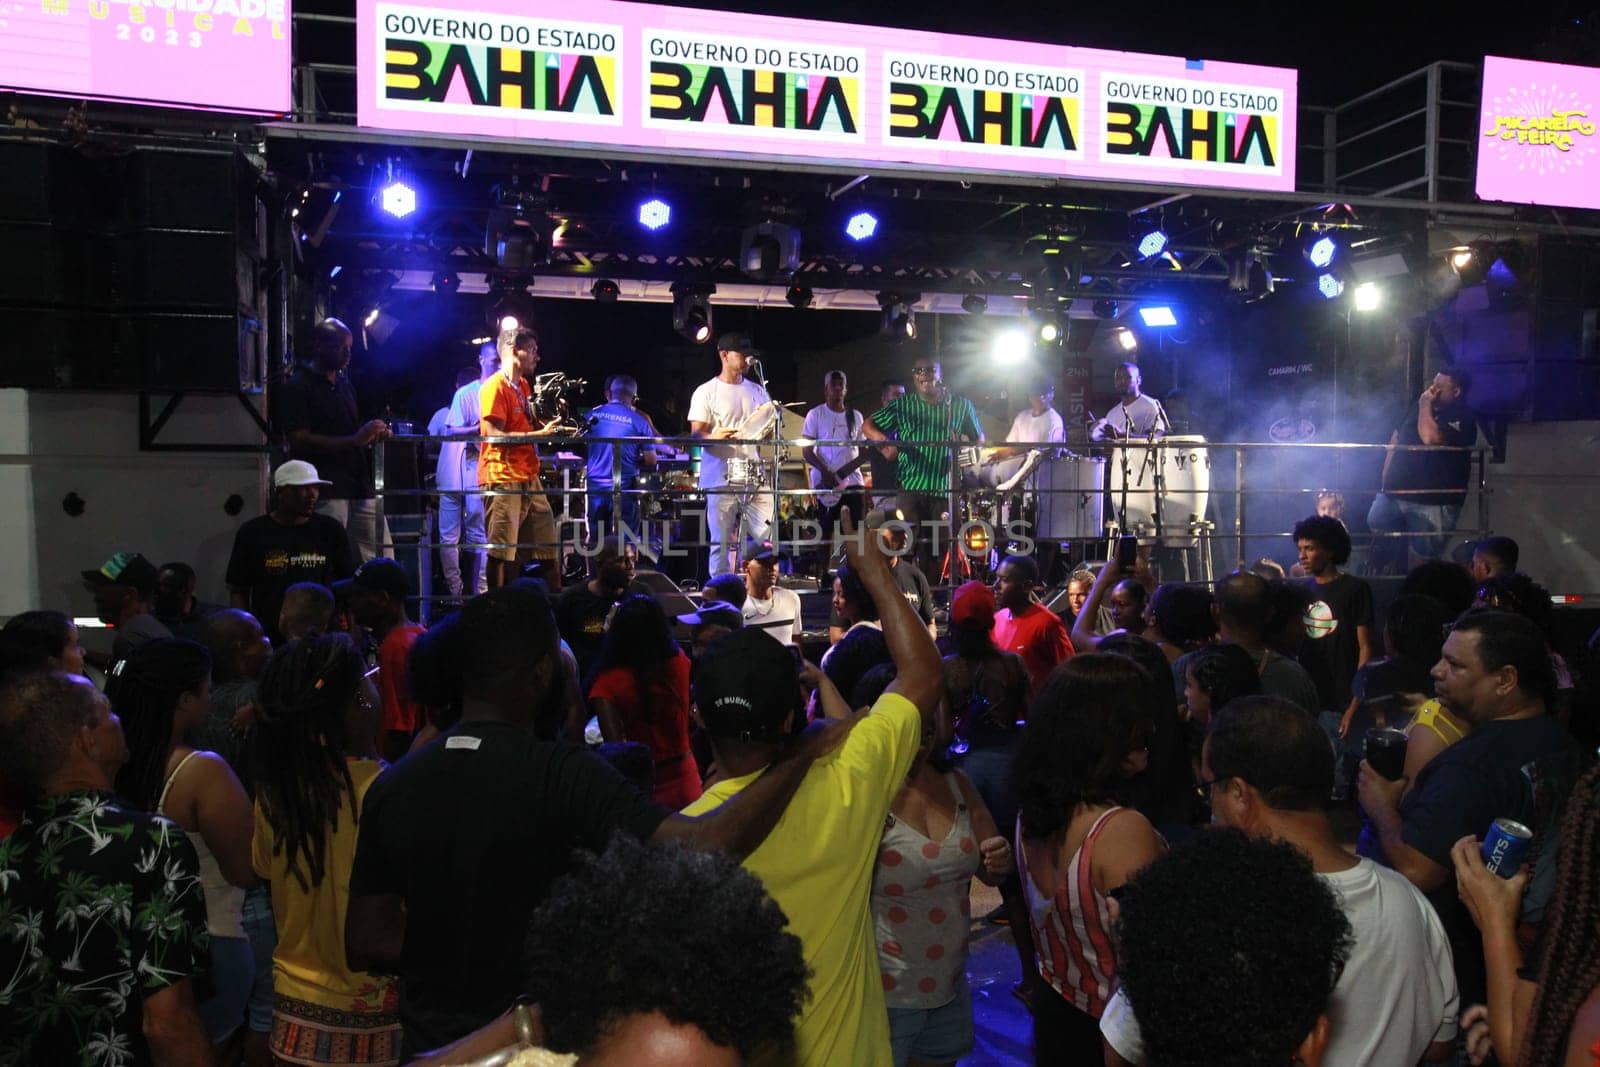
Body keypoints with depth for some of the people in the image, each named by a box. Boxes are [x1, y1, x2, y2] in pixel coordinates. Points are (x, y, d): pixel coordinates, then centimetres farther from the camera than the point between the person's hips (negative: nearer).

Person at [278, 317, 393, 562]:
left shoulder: (345, 386, 20)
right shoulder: (296, 388, -3)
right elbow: (300, 440, -14)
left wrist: (375, 434, 6)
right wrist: (354, 440, -19)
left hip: (360, 487, 7)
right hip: (326, 493, -7)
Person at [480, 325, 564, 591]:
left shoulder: (524, 386, 17)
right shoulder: (494, 387, -9)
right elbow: (495, 435, -18)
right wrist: (540, 434, -19)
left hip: (529, 478, 9)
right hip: (502, 479, -9)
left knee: (548, 547, 10)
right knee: (503, 554, -5)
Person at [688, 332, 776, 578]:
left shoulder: (758, 391, 16)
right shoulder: (706, 392, 1)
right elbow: (696, 434, -4)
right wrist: (714, 436, -25)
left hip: (754, 477, 4)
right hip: (721, 478, -4)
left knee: (768, 538, -2)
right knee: (721, 543, -1)